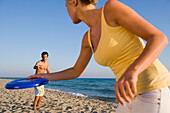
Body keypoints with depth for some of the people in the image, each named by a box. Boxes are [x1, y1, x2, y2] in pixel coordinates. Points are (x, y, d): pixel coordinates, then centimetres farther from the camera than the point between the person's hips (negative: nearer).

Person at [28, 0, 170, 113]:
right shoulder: (89, 37, 15)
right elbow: (76, 72, 28)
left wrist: (131, 72, -33)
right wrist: (45, 76, 23)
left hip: (153, 95, -8)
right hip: (134, 98, 9)